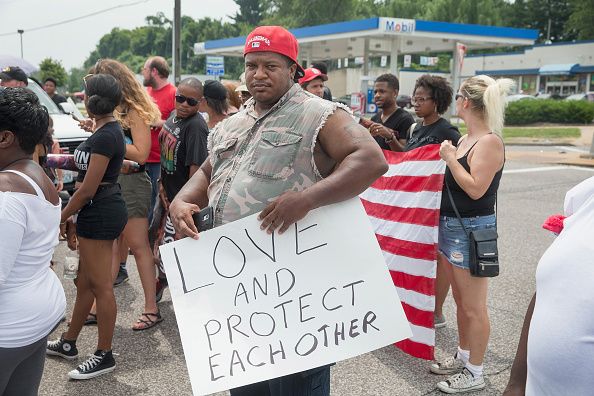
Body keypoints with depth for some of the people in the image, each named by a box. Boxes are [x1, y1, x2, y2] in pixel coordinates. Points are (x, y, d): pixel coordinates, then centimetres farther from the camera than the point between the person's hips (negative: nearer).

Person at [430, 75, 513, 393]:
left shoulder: (490, 141, -16)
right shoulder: (465, 140, 10)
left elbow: (476, 189, -24)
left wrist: (450, 159, -17)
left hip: (472, 229, -9)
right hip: (451, 225, 9)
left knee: (473, 307, 2)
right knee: (461, 301, 20)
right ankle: (462, 358, 34)